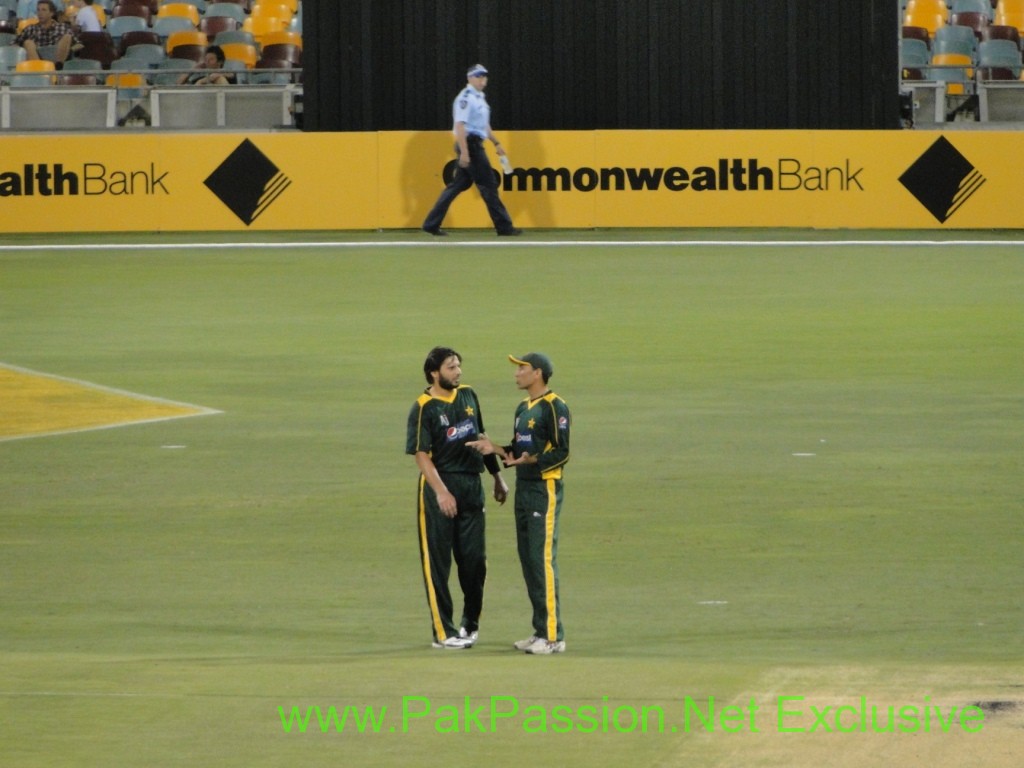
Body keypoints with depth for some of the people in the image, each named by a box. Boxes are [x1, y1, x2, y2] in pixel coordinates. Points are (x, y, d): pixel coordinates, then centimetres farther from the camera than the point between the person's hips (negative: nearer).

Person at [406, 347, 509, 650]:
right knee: (437, 560, -1)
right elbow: (422, 455, -16)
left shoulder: (468, 395, 9)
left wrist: (497, 477, 21)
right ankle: (444, 631, 1)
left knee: (474, 558, 8)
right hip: (439, 485, -6)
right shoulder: (423, 408, -10)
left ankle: (470, 622, 24)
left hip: (471, 486, 6)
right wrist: (441, 491, -27)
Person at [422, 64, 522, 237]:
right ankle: (504, 226, -2)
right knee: (488, 185, -6)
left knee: (458, 185, 9)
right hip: (470, 144, -10)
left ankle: (432, 224, 10)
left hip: (476, 145, 10)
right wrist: (464, 152, -26)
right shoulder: (465, 98, -14)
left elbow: (484, 125, 28)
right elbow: (460, 125, -21)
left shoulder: (479, 98, 17)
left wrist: (496, 143, 24)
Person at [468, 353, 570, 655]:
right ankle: (540, 631, 17)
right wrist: (496, 449, 4)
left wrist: (532, 459, -28)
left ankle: (553, 635, -10)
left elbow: (561, 452, -15)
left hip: (545, 488, -10)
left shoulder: (554, 407, -11)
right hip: (523, 488, 10)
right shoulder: (523, 408, 17)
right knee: (528, 560, 11)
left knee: (543, 559, -11)